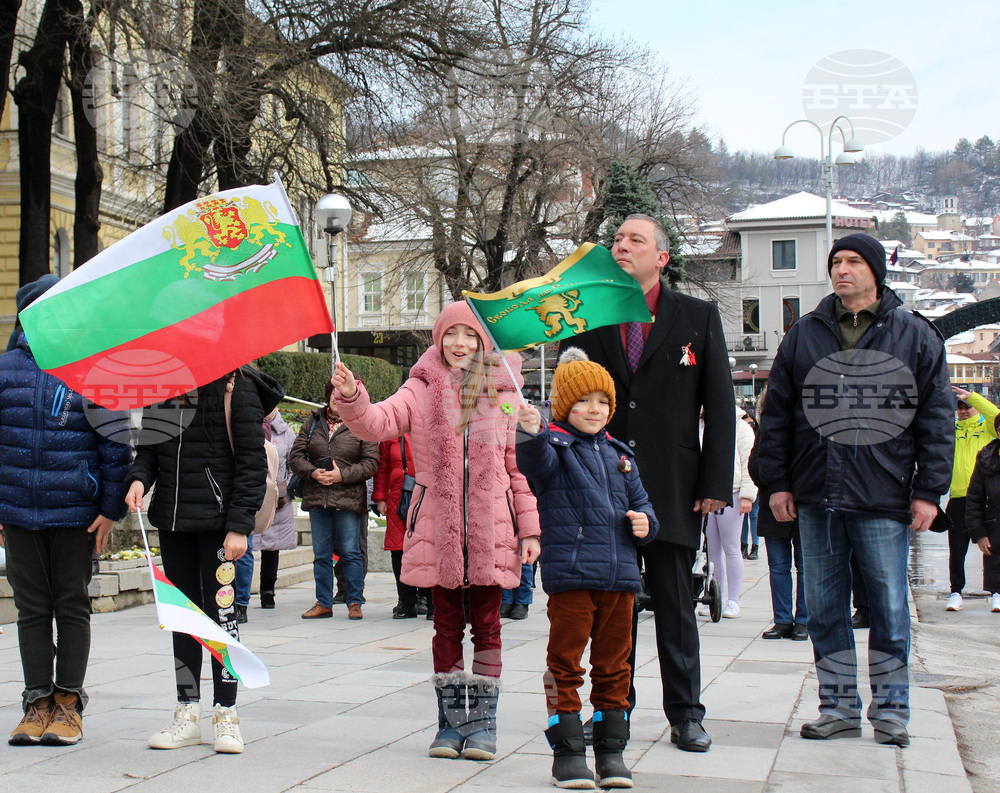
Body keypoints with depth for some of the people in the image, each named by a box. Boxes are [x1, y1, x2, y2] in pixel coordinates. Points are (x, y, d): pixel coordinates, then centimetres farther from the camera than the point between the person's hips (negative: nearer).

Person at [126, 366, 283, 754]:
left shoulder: (236, 388, -7)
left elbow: (252, 461, -9)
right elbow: (148, 447, 16)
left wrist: (239, 524, -14)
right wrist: (139, 478, -6)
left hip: (217, 518, -6)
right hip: (172, 518, 6)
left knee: (220, 609, -4)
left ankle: (226, 714, 6)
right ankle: (187, 713, 19)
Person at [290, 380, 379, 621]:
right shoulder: (312, 423, 12)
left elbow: (371, 462, -4)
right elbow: (296, 456, 9)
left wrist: (342, 475, -14)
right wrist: (313, 472, -10)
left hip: (348, 499, -4)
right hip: (317, 498, 4)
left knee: (350, 552, 0)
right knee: (321, 553, 9)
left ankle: (354, 602, 10)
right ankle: (323, 603, 17)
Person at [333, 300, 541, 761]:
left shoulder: (503, 394, 7)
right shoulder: (421, 390, 5)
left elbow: (519, 465, 7)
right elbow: (378, 423, -10)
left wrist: (529, 528, 3)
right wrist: (352, 398, -30)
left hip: (490, 528, 0)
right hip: (438, 527, 0)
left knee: (486, 623, 4)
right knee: (447, 624, 8)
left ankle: (483, 722, 13)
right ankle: (450, 720, 18)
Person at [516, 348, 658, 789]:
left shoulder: (618, 454, 16)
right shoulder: (555, 445, -2)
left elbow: (639, 501, 23)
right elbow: (535, 463, -25)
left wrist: (644, 521, 1)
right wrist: (531, 435, -46)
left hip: (619, 575, 6)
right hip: (569, 574, -5)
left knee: (613, 666, 11)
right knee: (565, 665, 1)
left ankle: (611, 752, 21)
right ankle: (567, 752, 9)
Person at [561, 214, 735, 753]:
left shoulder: (699, 317, 4)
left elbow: (720, 404, 2)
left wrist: (716, 483, -4)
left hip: (672, 487, -1)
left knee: (675, 602, 5)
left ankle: (685, 714, 14)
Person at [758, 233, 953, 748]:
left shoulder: (915, 336, 5)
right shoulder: (802, 335, 10)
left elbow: (936, 417, 4)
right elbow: (776, 414, 13)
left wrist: (929, 490, -3)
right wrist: (777, 482, 6)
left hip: (885, 500, -2)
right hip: (816, 498, 3)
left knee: (889, 609, 3)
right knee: (825, 609, 7)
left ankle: (890, 709, 16)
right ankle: (839, 706, 18)